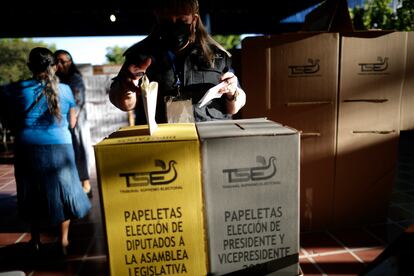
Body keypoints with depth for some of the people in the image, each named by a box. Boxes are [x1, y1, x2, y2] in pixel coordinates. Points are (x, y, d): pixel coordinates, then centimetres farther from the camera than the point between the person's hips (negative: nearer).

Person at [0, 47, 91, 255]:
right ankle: (63, 241, 20)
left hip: (28, 148, 1)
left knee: (32, 194, 15)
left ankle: (36, 241, 29)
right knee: (62, 192, 12)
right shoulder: (64, 89, -1)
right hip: (59, 147, 0)